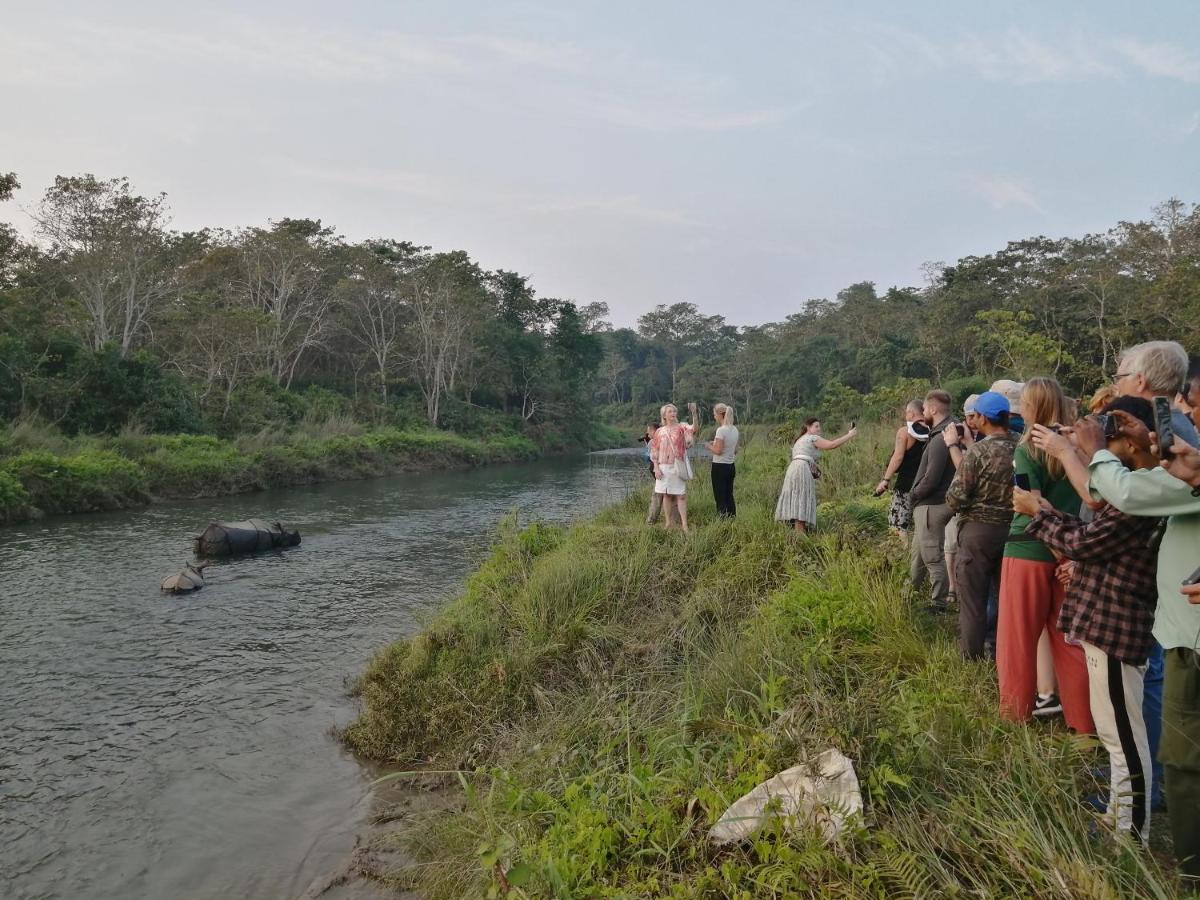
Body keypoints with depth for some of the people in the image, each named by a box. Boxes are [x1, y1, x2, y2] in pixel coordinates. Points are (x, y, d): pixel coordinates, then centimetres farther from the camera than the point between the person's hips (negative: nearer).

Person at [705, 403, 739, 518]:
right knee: (729, 496, 13)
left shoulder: (721, 430, -16)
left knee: (720, 497, -2)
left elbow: (718, 451, -20)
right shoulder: (734, 429, 8)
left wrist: (709, 446, -1)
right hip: (731, 466, 8)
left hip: (720, 467, -8)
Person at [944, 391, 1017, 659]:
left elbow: (955, 499, -14)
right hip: (1011, 529, 5)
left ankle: (971, 659, 15)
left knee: (973, 600, 6)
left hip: (978, 530, -5)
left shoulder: (978, 451, -17)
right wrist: (954, 446, 16)